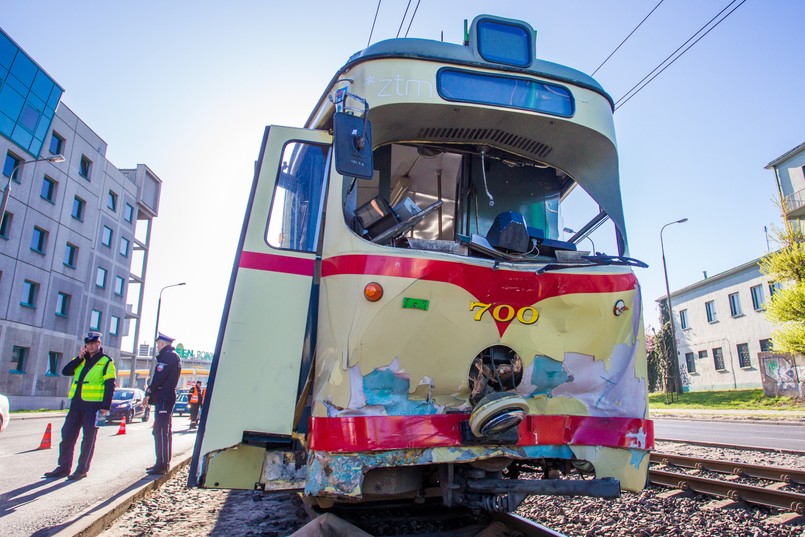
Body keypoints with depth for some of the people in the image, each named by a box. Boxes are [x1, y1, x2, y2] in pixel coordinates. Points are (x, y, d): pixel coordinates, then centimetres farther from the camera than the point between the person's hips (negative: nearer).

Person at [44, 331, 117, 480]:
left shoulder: (106, 362, -3)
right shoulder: (81, 359, 16)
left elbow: (110, 386, -8)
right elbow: (65, 371, 2)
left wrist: (106, 406, -15)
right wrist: (79, 358, -6)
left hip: (93, 405, -6)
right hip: (76, 404, 6)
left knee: (88, 439, 1)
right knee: (67, 435, 8)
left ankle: (82, 469, 10)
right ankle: (63, 467, 19)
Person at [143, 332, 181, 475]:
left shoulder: (168, 356, -11)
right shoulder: (173, 356, 21)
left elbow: (159, 377, -17)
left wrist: (148, 393, -8)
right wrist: (151, 393, 13)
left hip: (163, 397, -11)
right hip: (167, 397, 11)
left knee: (160, 431, -9)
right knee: (164, 431, 15)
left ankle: (162, 464, -8)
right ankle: (164, 463, 22)